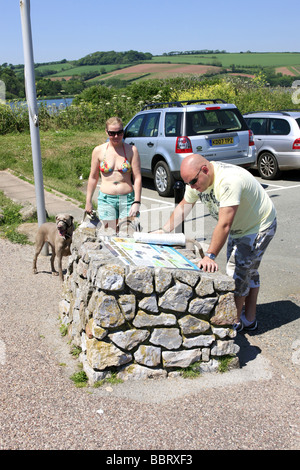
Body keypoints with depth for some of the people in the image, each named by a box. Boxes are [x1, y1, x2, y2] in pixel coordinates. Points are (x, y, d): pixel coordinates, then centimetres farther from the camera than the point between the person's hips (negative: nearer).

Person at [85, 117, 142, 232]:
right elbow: (93, 177, 12)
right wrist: (88, 201, 12)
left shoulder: (131, 150, 1)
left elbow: (137, 178, -1)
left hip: (127, 199, 0)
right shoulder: (99, 151, 5)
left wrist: (136, 202, -9)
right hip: (106, 199, 1)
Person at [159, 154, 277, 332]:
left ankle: (234, 322, 7)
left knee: (238, 272, -8)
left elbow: (224, 224, -41)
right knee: (248, 272, 16)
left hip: (259, 227, -9)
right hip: (239, 227, 9)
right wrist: (163, 231, -1)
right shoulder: (197, 178, -11)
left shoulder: (229, 181, -38)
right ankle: (249, 319, 28)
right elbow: (184, 206, 3)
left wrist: (210, 256, -43)